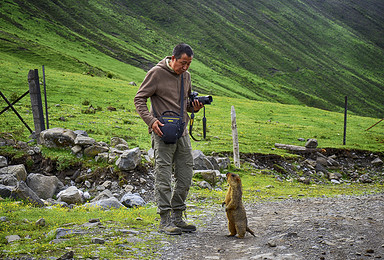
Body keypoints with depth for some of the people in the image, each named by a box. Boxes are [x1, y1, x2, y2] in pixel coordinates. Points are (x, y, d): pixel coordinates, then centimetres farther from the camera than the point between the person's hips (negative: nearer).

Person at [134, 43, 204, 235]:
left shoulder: (185, 76, 12)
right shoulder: (156, 73, -8)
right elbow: (139, 99, -6)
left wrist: (194, 107, 2)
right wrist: (151, 120, -19)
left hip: (182, 132, 7)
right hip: (163, 133, -7)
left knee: (185, 178, 7)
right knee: (164, 178, -6)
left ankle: (177, 217, 17)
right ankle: (165, 220, -2)